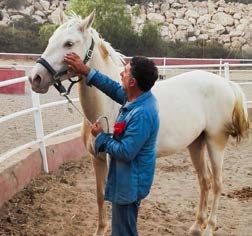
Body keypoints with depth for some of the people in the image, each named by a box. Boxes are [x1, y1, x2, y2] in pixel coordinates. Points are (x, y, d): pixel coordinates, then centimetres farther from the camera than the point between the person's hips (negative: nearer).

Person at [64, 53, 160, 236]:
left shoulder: (142, 114, -32)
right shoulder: (139, 96, -3)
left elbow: (125, 152, -29)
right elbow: (114, 89, 14)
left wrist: (101, 136, -14)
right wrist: (86, 71, 10)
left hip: (130, 182, -10)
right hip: (127, 178, 10)